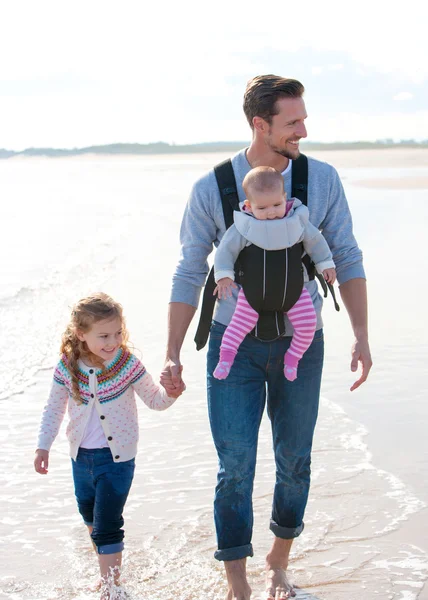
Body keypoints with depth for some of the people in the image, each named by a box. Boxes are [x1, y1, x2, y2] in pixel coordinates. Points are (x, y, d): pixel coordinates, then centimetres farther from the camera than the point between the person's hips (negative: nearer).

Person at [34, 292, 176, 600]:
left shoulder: (128, 364, -16)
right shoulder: (67, 368, -10)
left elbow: (155, 400, -6)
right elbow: (54, 409, 3)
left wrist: (171, 393, -27)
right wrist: (43, 446, 1)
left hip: (117, 458, -4)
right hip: (81, 456, 5)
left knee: (107, 526, -9)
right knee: (91, 519, 24)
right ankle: (110, 571, 47)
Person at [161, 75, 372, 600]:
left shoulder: (322, 180, -3)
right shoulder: (211, 189, -7)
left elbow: (346, 260, 4)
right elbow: (189, 275, -1)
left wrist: (361, 336, -2)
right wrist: (172, 357, -4)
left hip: (300, 342, 2)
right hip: (234, 344, -2)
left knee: (294, 463, 11)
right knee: (235, 468, -3)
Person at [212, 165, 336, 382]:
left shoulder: (297, 221, -9)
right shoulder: (244, 227, -16)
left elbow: (315, 241, 5)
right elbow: (226, 249, -9)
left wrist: (325, 264, 7)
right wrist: (224, 275, -17)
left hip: (292, 287, 2)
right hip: (254, 288, -2)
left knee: (307, 323, -4)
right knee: (241, 322, -3)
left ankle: (292, 357, 15)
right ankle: (225, 358, 9)